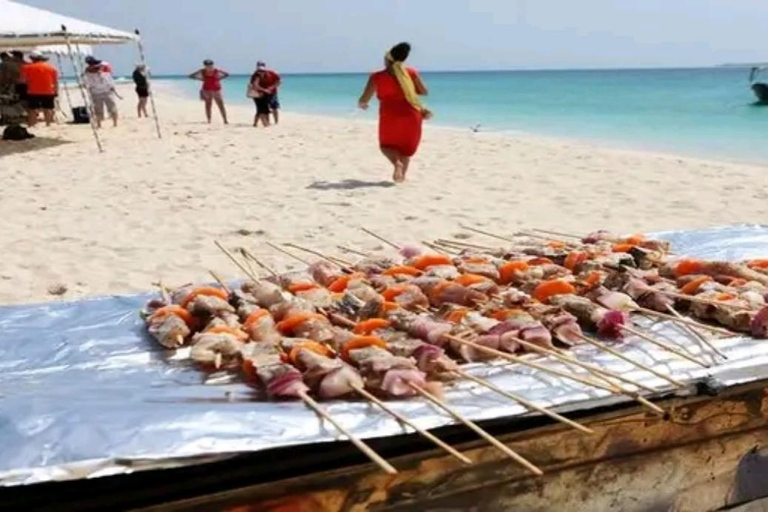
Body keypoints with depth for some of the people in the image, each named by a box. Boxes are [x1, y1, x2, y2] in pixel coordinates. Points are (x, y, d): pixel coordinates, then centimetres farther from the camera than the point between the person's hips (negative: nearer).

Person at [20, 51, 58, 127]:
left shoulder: (27, 67, 3)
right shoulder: (52, 68, 9)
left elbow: (23, 80, 1)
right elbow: (56, 81, 7)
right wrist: (56, 92, 10)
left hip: (33, 92, -2)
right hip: (48, 92, 2)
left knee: (32, 110, 2)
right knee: (48, 109, 8)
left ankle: (31, 126, 0)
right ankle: (48, 124, 9)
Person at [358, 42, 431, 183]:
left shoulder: (377, 77, -4)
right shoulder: (411, 72, 1)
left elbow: (364, 99, -3)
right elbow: (424, 91, 7)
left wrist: (361, 104, 20)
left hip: (390, 117, -2)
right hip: (411, 116, 2)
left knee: (387, 145, 17)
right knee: (406, 147, 20)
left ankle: (397, 162, -12)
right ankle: (402, 175, 13)